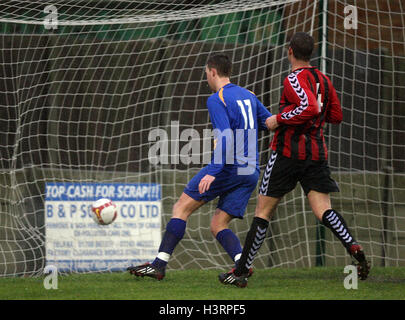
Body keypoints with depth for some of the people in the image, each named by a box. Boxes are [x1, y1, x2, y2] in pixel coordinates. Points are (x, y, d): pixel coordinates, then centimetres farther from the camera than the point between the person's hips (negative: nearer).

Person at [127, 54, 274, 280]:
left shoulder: (217, 100, -7)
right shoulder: (249, 96, 16)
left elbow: (225, 137, -19)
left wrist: (213, 172, -24)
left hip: (228, 168, -7)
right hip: (252, 172, 7)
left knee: (182, 208, 1)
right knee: (218, 225, 8)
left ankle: (159, 265, -5)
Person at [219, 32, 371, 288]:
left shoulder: (295, 79, -10)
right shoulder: (323, 80, 12)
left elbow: (310, 108, -26)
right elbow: (336, 116, 19)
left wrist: (279, 119, -16)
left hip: (289, 151, -6)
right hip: (317, 151, 6)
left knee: (263, 211, 3)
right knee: (324, 211, -3)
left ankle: (241, 271, 6)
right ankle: (354, 248, -31)